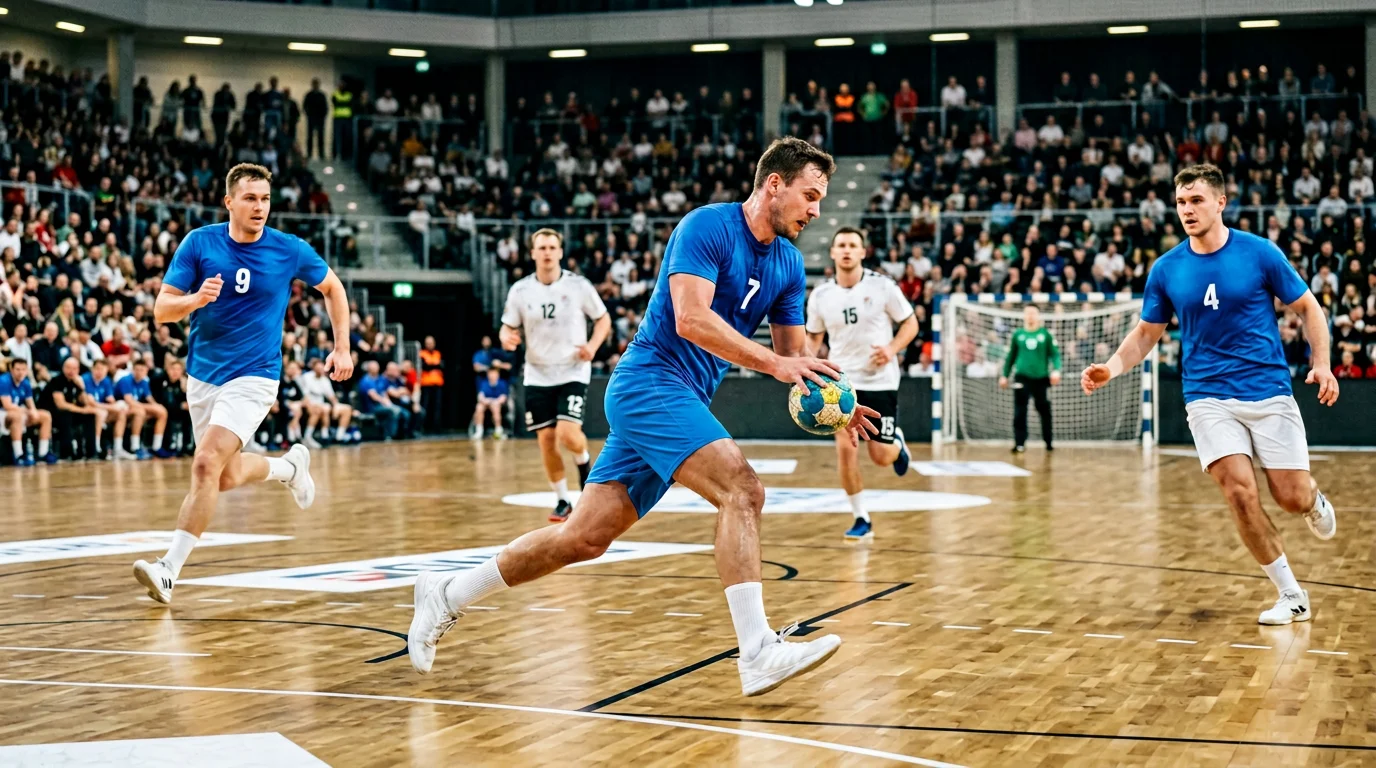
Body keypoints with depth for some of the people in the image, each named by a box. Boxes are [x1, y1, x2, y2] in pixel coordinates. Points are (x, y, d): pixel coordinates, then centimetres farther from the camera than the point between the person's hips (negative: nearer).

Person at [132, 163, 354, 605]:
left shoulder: (290, 250, -7)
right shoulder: (199, 243, -6)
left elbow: (332, 288, 12)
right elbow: (161, 309, -7)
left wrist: (342, 348, 7)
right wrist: (195, 299, -28)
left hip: (253, 377, -4)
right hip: (203, 374, 4)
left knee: (206, 464, -22)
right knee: (227, 478, 15)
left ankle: (169, 569, -19)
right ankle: (289, 466, 46)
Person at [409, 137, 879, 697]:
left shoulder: (789, 264, 12)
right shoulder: (707, 226, -11)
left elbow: (793, 360, 16)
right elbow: (691, 319, -22)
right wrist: (773, 363, -26)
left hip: (682, 401, 8)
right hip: (650, 382, -8)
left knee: (585, 537, 7)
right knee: (742, 489, -24)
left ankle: (449, 594, 20)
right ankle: (758, 654, -27)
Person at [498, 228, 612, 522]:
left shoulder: (578, 286, -7)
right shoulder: (520, 290, -2)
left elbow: (603, 319, 4)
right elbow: (509, 327, 8)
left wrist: (593, 346, -13)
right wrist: (506, 338, -16)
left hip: (573, 372, -2)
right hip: (537, 376, 3)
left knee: (568, 435, -18)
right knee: (546, 439, 1)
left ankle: (585, 463, 18)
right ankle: (563, 501, 18)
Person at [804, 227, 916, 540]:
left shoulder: (882, 286, -8)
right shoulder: (820, 296, -1)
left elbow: (910, 323, 0)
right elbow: (813, 336, 13)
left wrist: (892, 349, -18)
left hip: (880, 381, -2)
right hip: (842, 381, 2)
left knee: (882, 457, -2)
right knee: (845, 448, -12)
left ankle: (896, 442, 38)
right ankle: (862, 519, 2)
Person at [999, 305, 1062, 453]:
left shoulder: (1046, 334, 5)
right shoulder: (1018, 334, 9)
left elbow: (1055, 354, 2)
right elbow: (1010, 356, 15)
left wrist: (1056, 370, -14)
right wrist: (1004, 375, 12)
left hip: (1041, 378, 0)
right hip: (1022, 377, 0)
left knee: (1044, 411, 8)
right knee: (1020, 411, -8)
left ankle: (1048, 442, 20)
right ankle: (1020, 443, -7)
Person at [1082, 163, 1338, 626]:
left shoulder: (1260, 253, -6)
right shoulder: (1166, 270, 1)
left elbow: (1308, 308, 4)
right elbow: (1146, 334, 11)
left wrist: (1321, 363, -11)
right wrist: (1111, 368, -7)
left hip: (1269, 391, -1)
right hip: (1208, 397, 1)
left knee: (1292, 498, -3)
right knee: (1240, 492, -16)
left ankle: (1315, 501, 39)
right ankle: (1291, 596, 0)